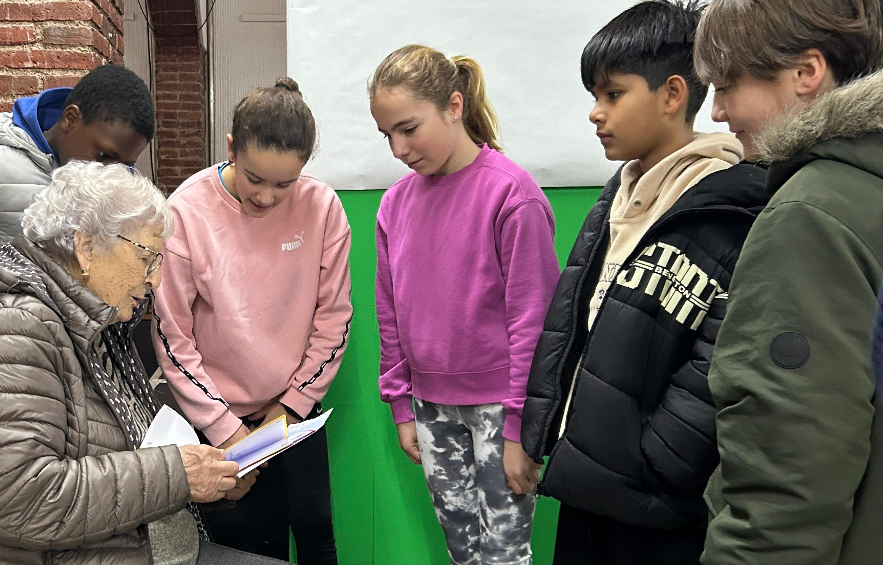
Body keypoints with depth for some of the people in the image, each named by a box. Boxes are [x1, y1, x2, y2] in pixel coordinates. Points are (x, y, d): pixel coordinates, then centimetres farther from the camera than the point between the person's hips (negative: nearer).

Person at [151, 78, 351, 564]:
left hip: (297, 409, 2)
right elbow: (172, 335, -11)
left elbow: (333, 318, -2)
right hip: (219, 416, -2)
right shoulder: (187, 211, -16)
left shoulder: (321, 206, -11)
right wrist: (224, 427, -11)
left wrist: (294, 403, -3)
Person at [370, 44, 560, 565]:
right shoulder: (397, 201, 4)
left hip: (497, 404, -5)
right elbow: (391, 313, 10)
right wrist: (402, 406, 11)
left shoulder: (511, 192, -15)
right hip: (432, 404, 6)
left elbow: (532, 317, -14)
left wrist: (520, 427, -13)